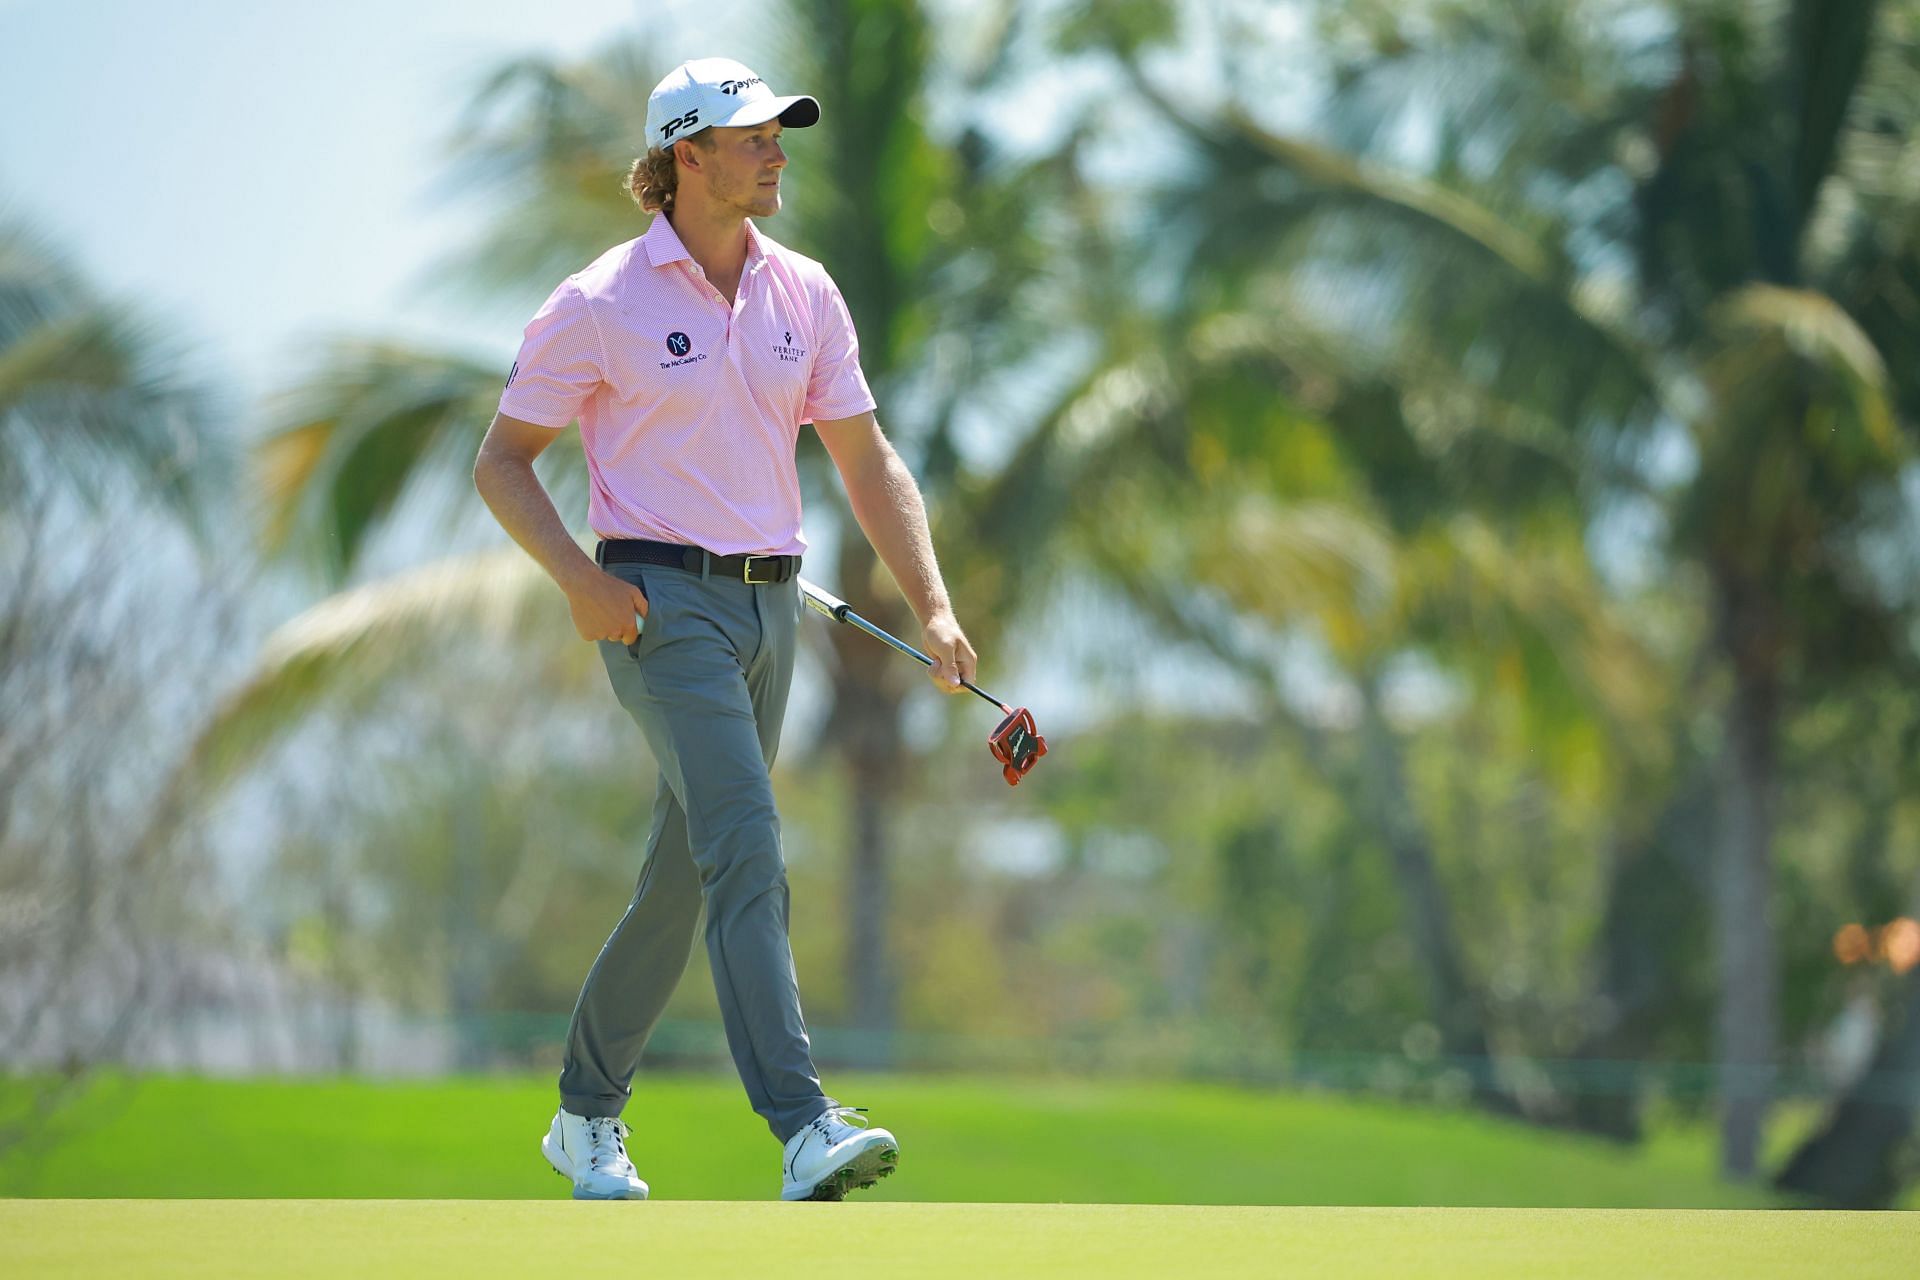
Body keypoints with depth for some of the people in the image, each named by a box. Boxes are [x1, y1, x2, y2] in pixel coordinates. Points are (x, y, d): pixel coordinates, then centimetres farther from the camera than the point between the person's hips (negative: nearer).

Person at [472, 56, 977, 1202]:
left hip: (771, 606, 6)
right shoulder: (601, 307, -5)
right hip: (664, 602, -6)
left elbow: (868, 462, 11)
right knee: (747, 848, -21)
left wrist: (934, 606, 0)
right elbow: (502, 462, 1)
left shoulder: (804, 294, 10)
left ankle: (588, 1114, 26)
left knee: (685, 881, 11)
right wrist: (579, 579, -14)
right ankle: (804, 1129, -31)